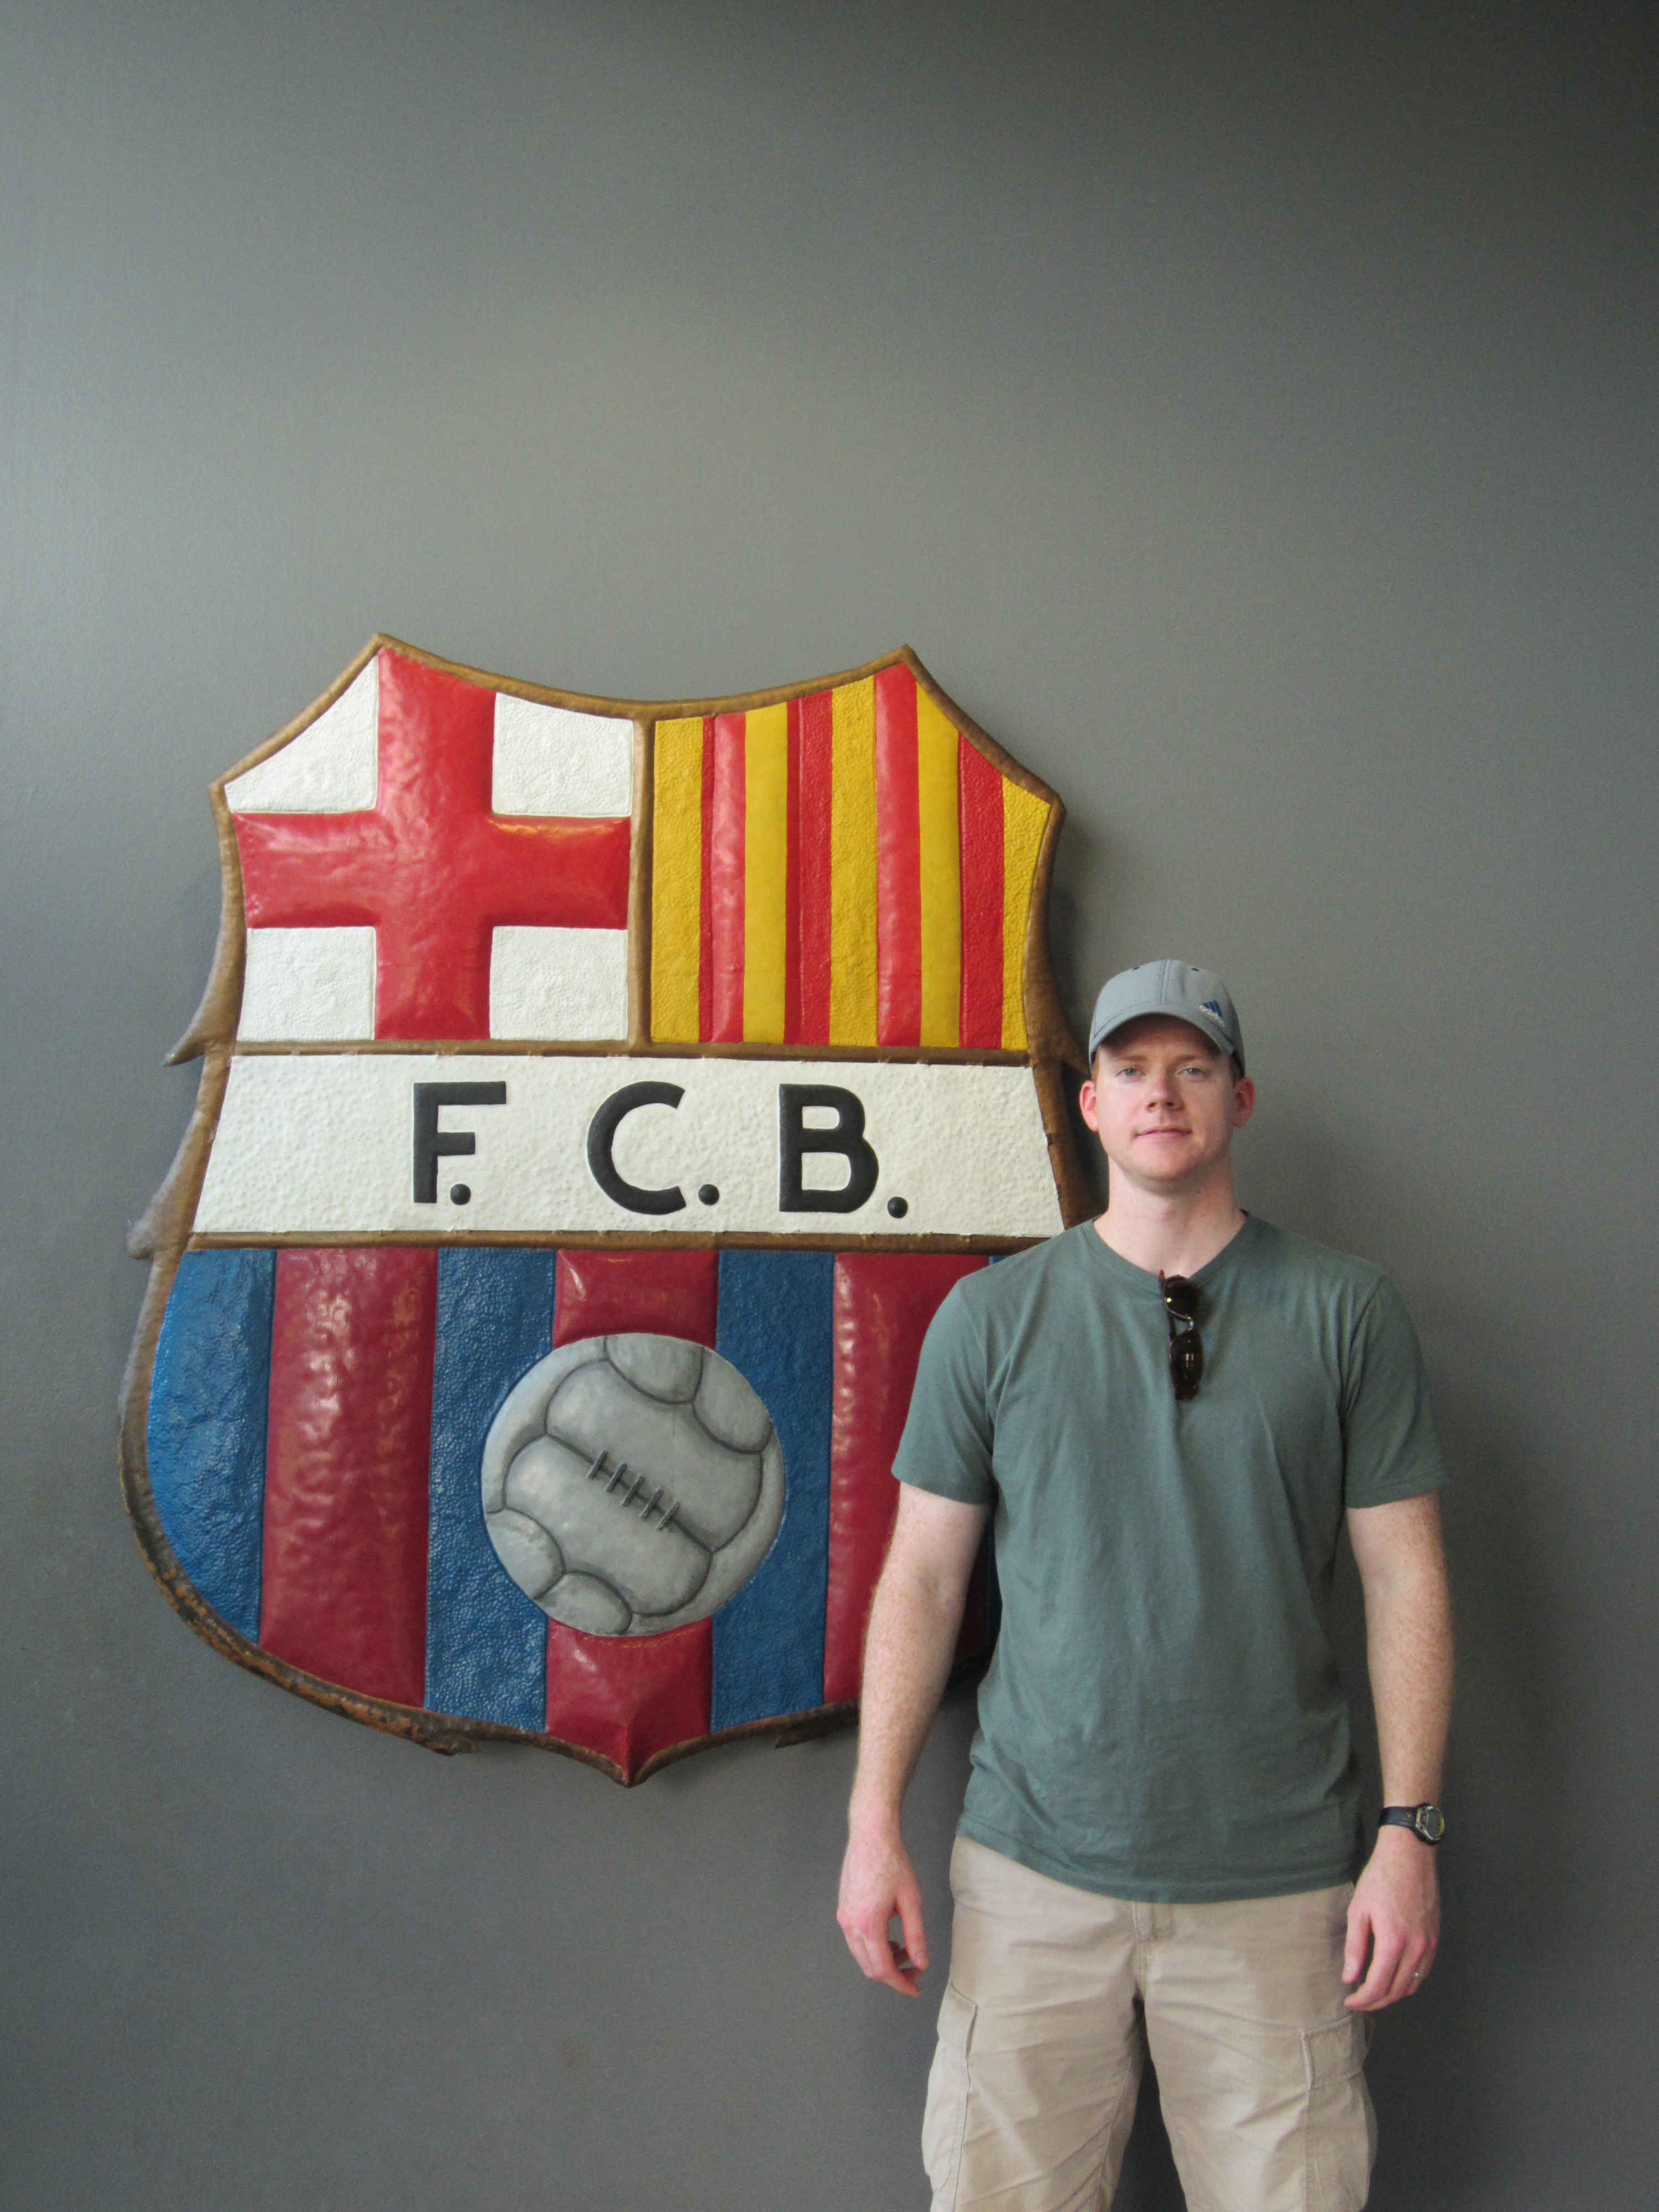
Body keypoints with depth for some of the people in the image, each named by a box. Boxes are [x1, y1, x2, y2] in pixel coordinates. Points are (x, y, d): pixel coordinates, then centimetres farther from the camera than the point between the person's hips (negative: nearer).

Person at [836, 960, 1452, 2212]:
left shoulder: (1346, 1311, 1)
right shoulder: (991, 1316, 2)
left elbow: (1406, 1577, 2)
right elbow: (924, 1572, 3)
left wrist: (1410, 1831, -4)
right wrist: (875, 1824, 0)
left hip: (1278, 1877, 0)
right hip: (1034, 1869, 1)